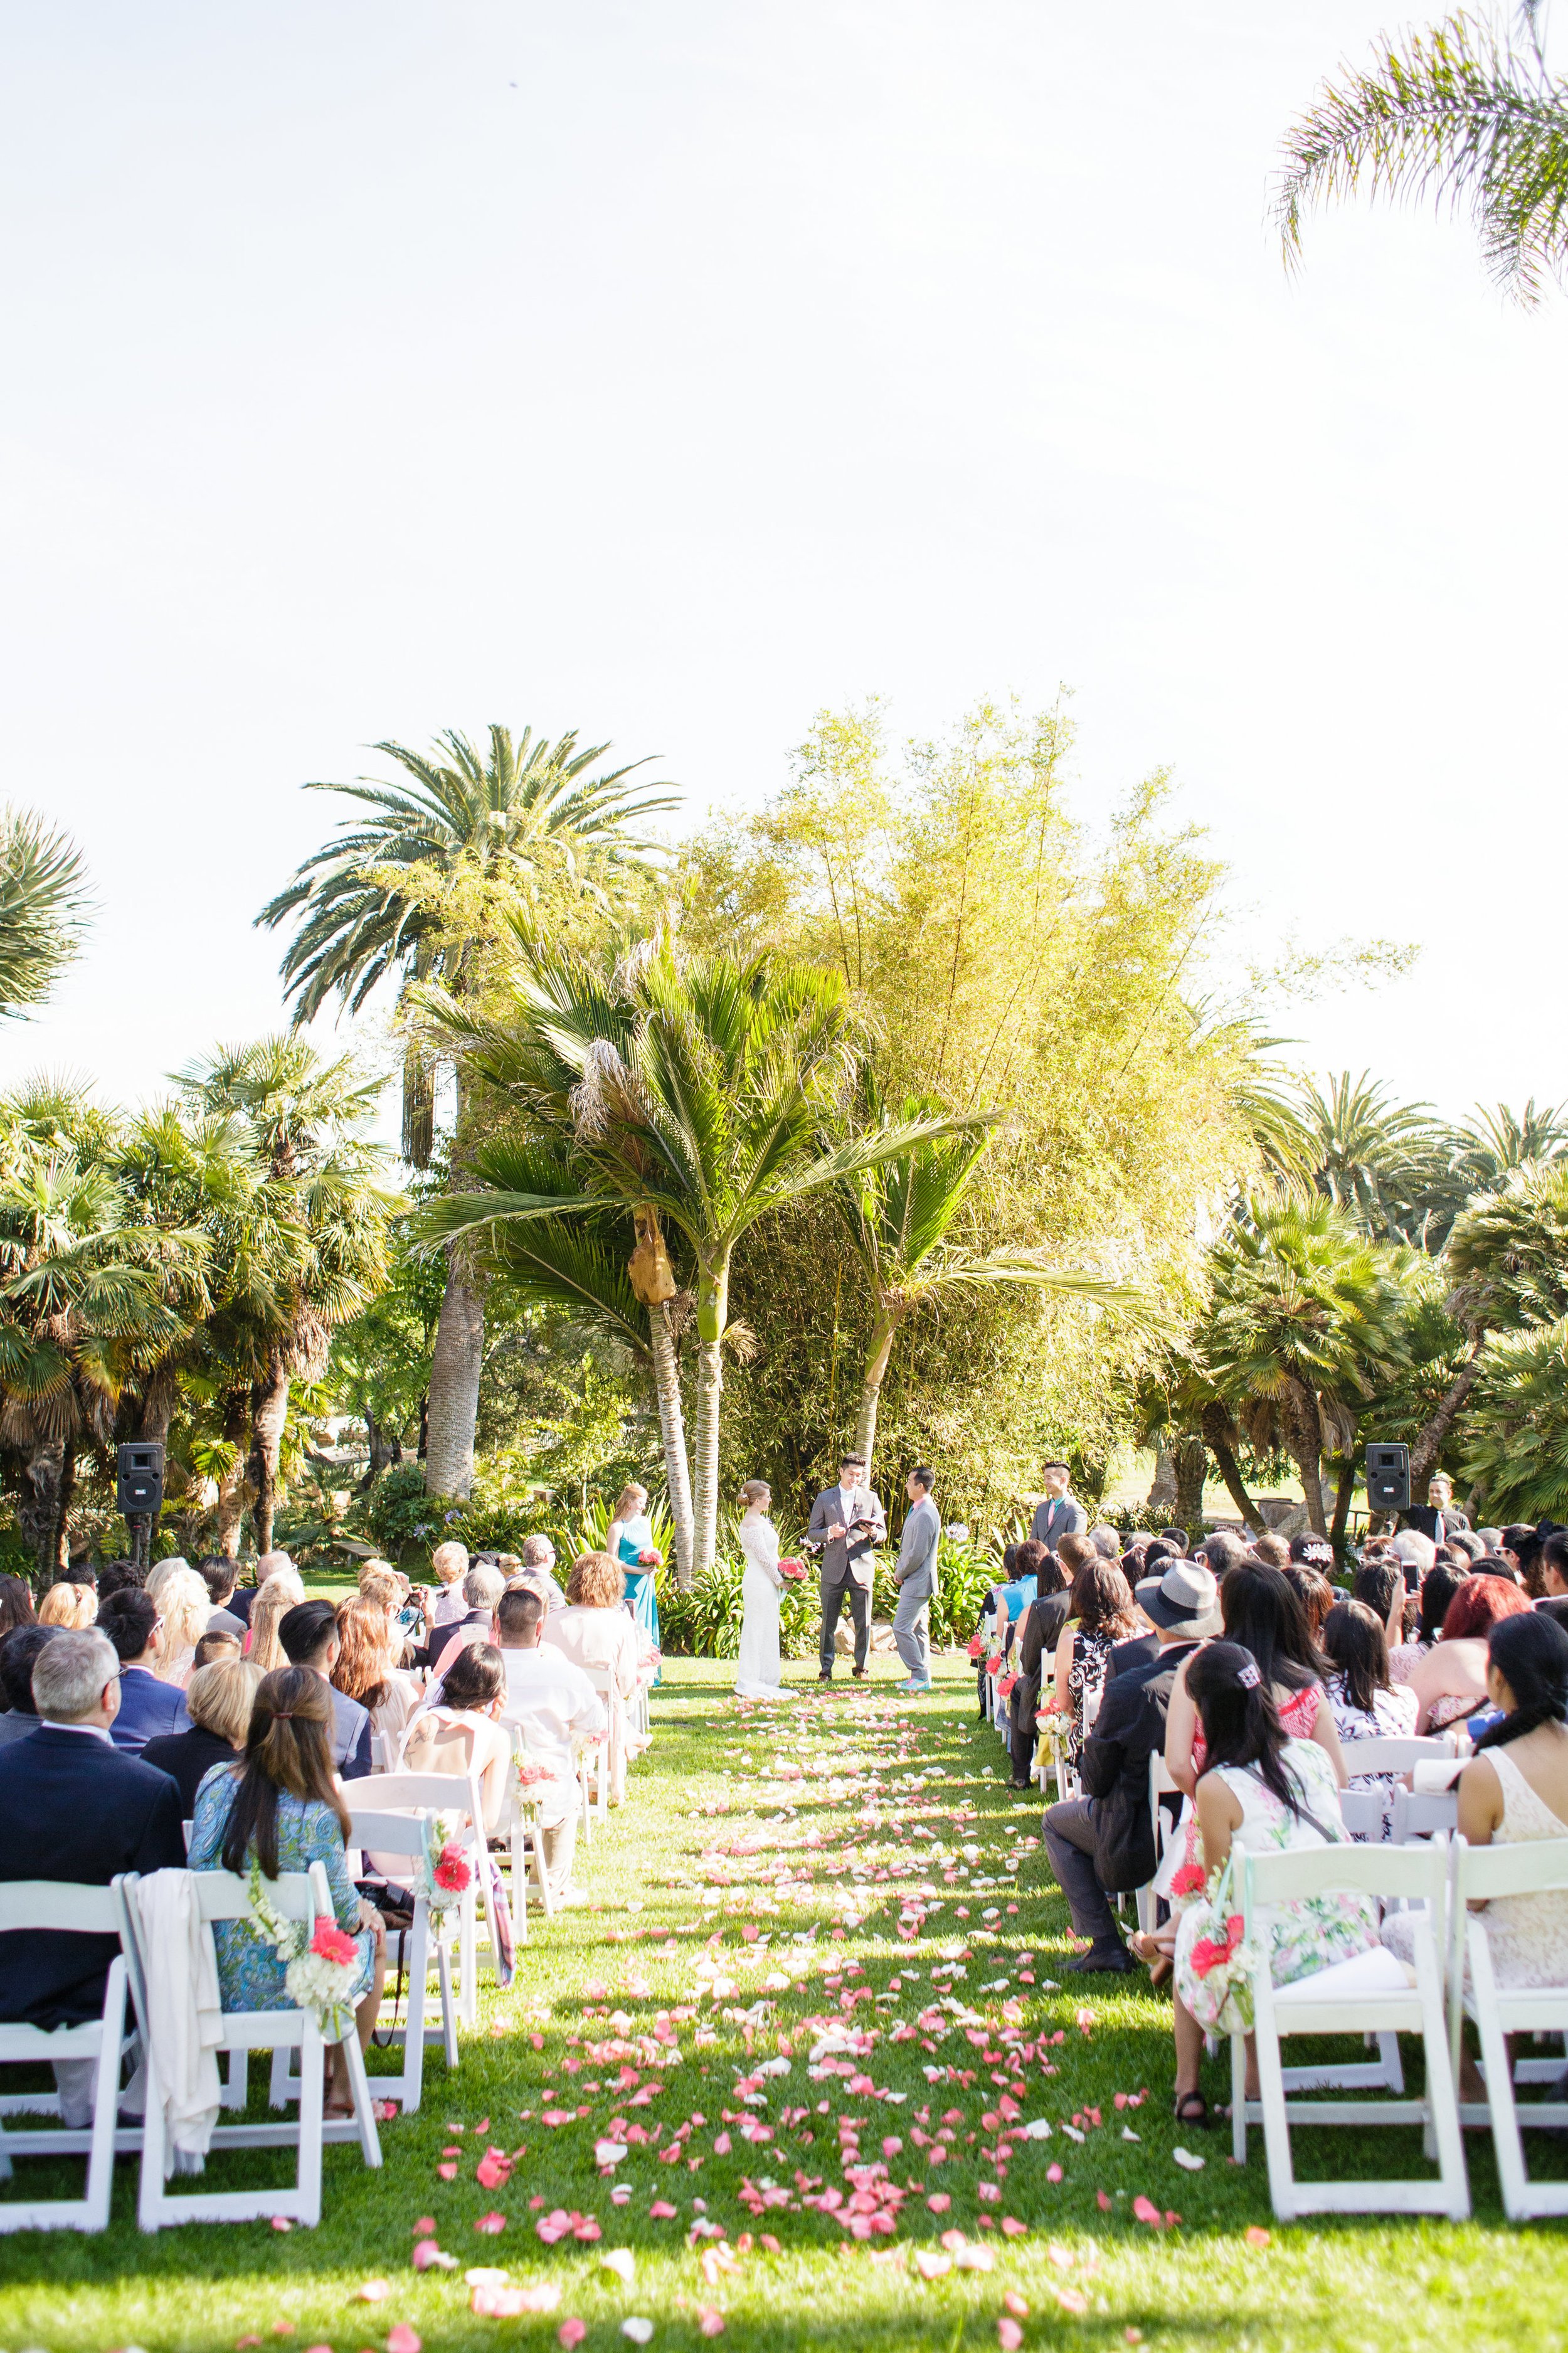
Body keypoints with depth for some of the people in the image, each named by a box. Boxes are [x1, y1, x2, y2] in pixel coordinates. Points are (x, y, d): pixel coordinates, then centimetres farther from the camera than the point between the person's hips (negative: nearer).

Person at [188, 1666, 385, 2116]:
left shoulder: (216, 1782, -10)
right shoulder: (316, 1815, -25)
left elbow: (199, 1872, 0)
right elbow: (341, 1912, -15)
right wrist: (364, 1913, 10)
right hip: (285, 1990, -6)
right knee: (370, 1933, 25)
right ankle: (343, 2090, 31)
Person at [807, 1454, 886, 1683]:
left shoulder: (871, 1498, 9)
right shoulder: (824, 1498, 8)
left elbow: (883, 1534, 9)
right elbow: (812, 1534, 6)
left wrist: (873, 1533, -14)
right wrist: (829, 1532, -15)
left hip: (861, 1567, 0)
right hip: (833, 1569, 0)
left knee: (863, 1623, 2)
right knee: (828, 1622, 3)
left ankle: (862, 1668, 15)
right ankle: (825, 1669, 12)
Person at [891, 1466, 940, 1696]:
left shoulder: (926, 1515, -22)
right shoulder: (917, 1510, 11)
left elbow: (918, 1554, -23)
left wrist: (900, 1574, -9)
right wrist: (899, 1569, 9)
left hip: (918, 1582, -10)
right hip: (914, 1581, 10)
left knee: (902, 1628, -9)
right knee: (918, 1629, 14)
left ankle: (920, 1676, -3)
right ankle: (922, 1676, 20)